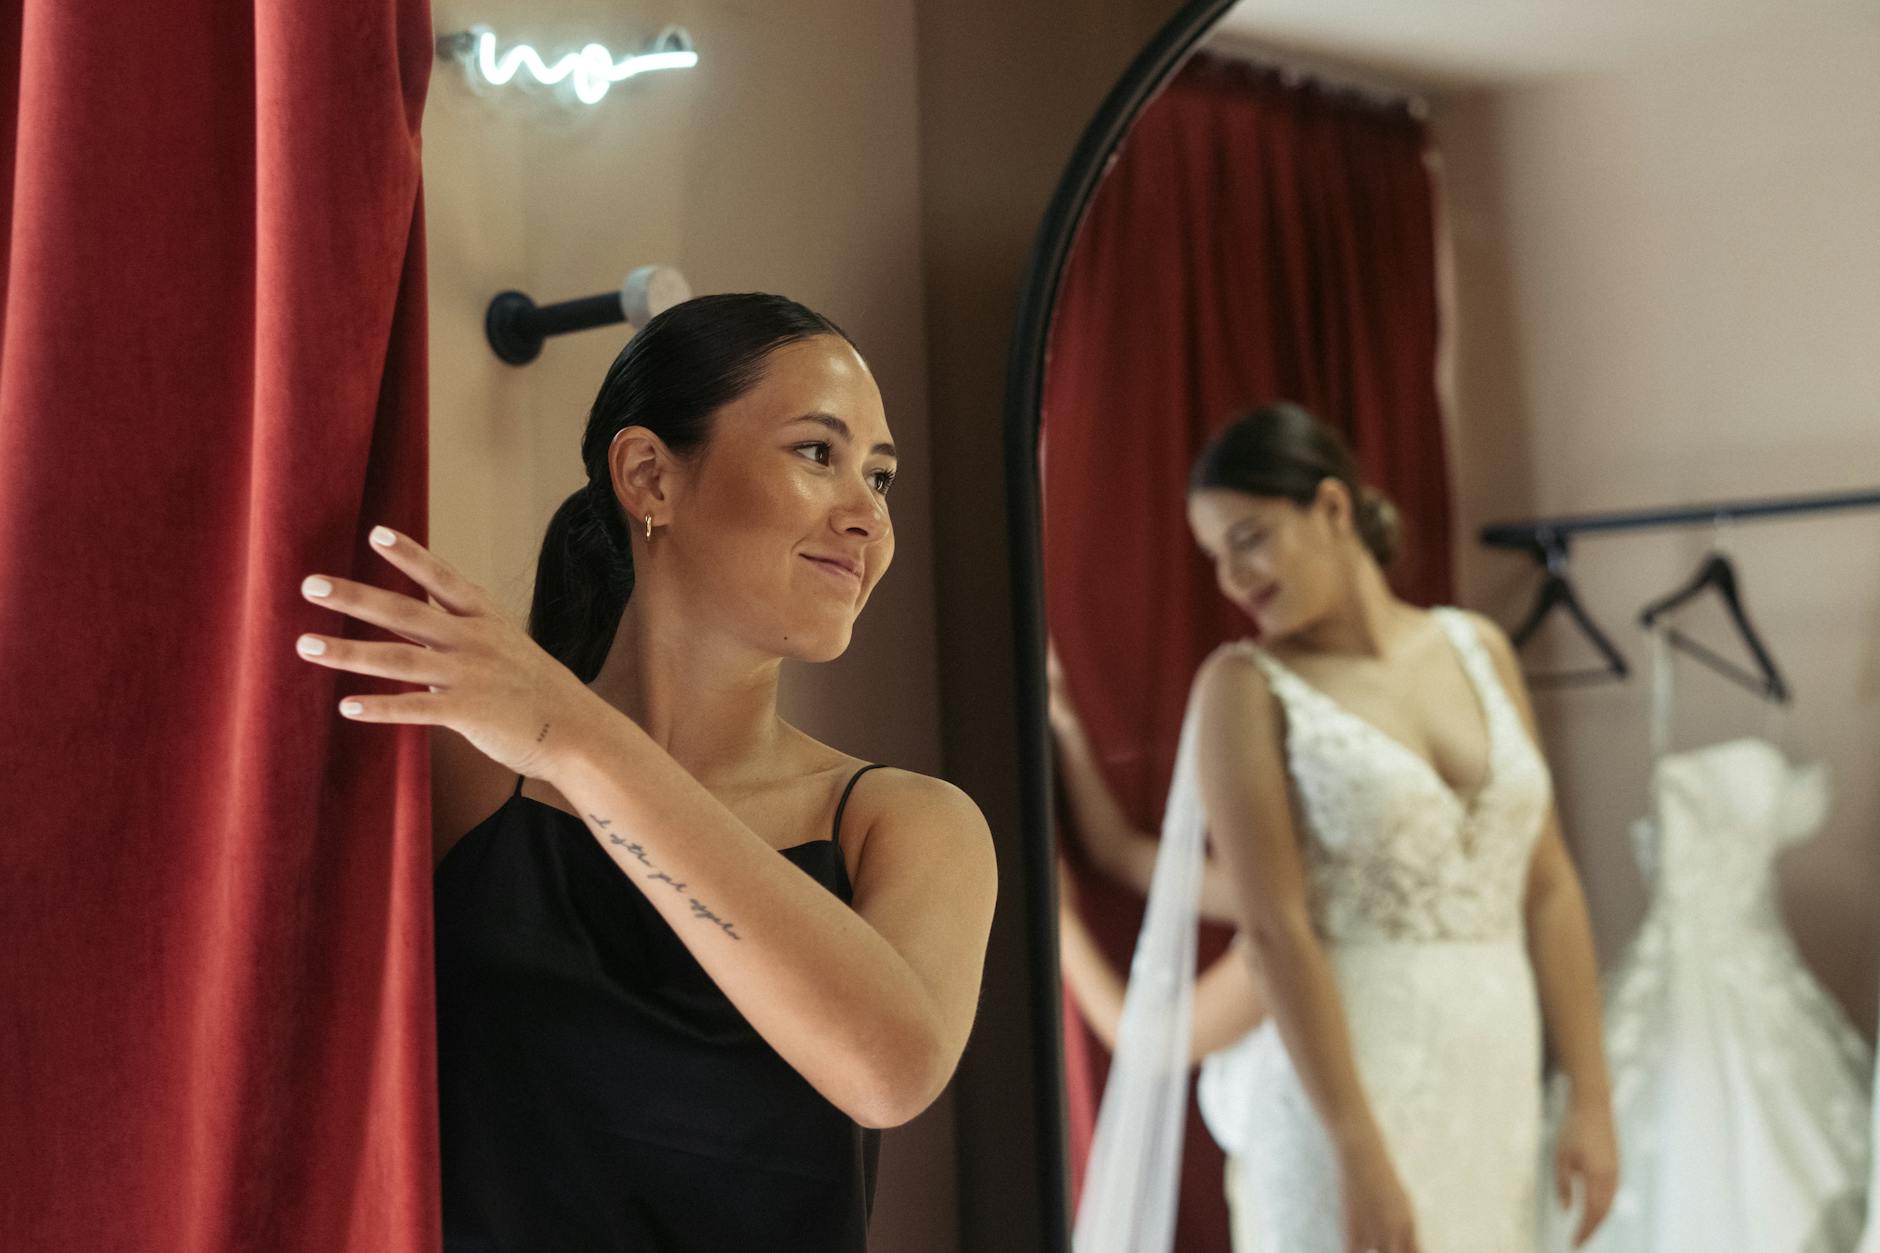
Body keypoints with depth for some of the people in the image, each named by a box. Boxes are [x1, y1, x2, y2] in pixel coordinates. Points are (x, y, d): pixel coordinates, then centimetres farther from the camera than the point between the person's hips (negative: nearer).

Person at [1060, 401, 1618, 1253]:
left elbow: (1548, 888, 7)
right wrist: (1358, 1152, -18)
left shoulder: (1478, 649, 7)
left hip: (1499, 1081, 4)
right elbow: (1276, 931, -13)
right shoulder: (1247, 684, -6)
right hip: (1347, 1082, -4)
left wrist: (1590, 1095, 3)